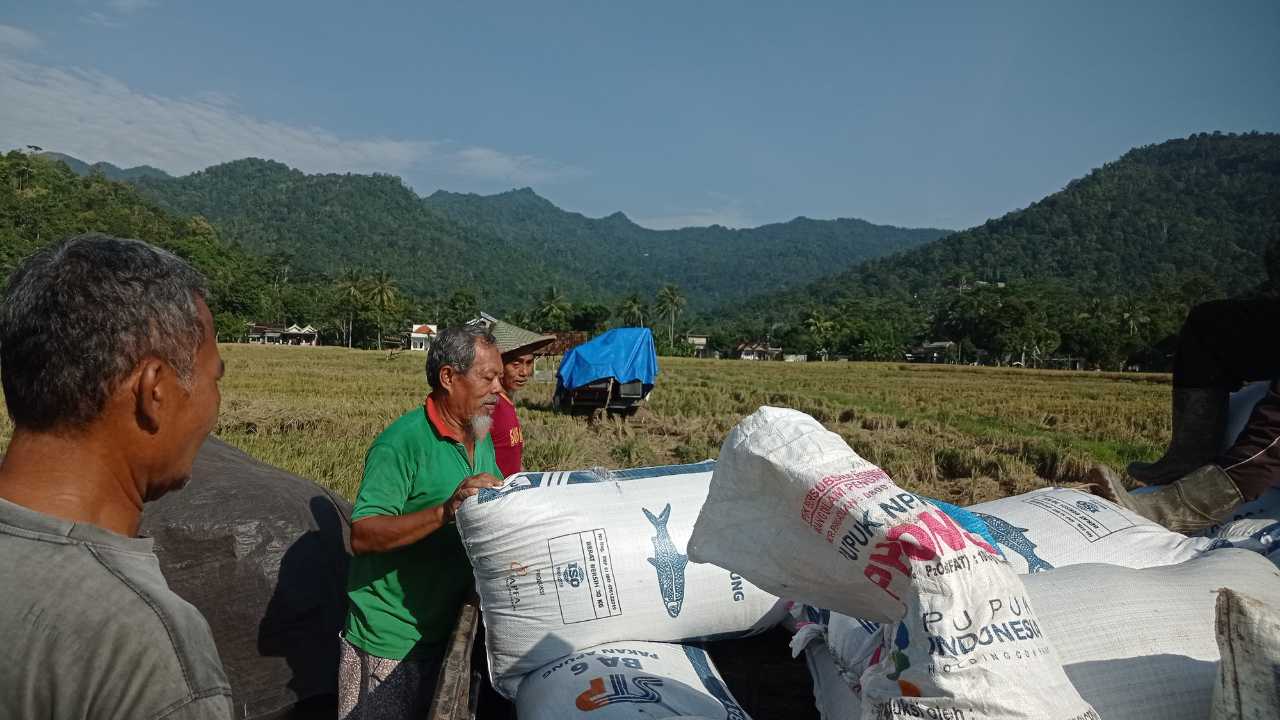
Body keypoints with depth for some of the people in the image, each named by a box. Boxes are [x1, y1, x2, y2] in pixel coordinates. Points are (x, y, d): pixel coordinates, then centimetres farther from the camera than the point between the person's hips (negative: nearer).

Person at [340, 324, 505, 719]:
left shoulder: (482, 440, 5)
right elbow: (361, 536, -26)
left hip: (451, 628, 7)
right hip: (393, 640, -7)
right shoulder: (402, 442, -20)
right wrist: (445, 511, -37)